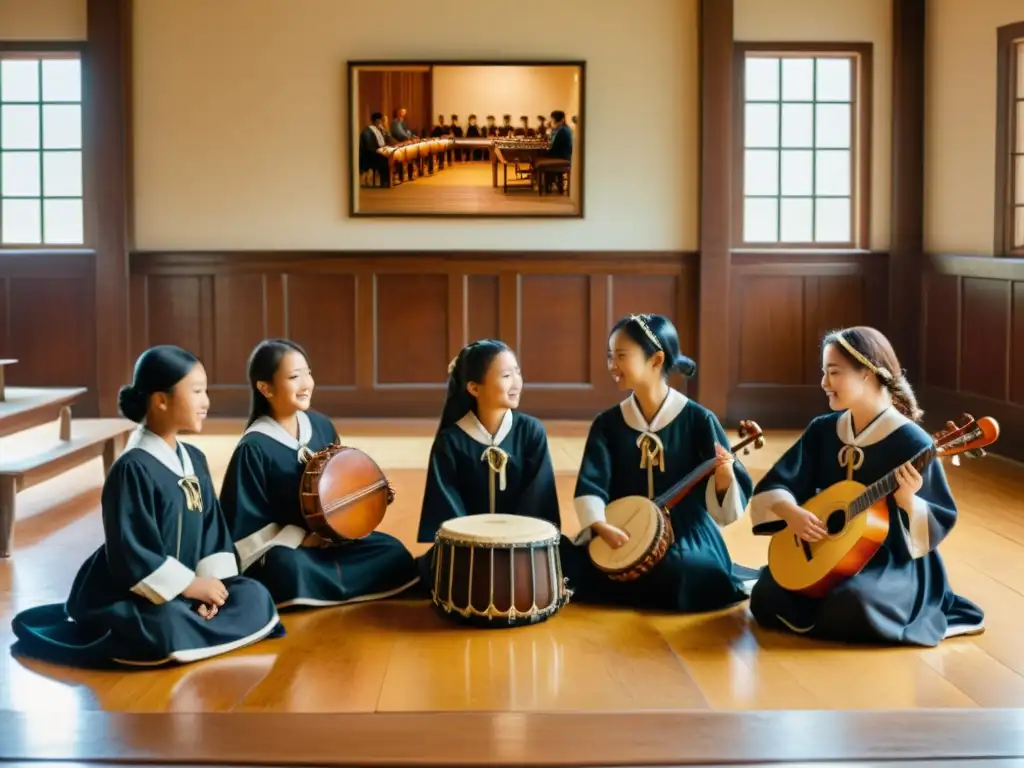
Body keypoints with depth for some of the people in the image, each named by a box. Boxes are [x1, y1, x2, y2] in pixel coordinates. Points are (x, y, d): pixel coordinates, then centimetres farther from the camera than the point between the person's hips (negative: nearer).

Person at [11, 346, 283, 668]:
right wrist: (191, 586, -19)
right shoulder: (133, 469, -18)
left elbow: (213, 529, 7)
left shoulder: (194, 459, 6)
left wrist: (209, 581, -10)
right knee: (167, 630, -35)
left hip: (182, 586, 7)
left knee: (255, 599, -8)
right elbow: (131, 555, -22)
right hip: (127, 594, -7)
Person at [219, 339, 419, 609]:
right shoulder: (254, 448, -16)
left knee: (395, 554, -13)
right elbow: (244, 526, -15)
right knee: (291, 570, -40)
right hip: (278, 549, -6)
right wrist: (303, 539, -18)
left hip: (327, 539, 6)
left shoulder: (322, 425, 3)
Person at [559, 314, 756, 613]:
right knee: (564, 560, -22)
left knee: (674, 573, -37)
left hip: (687, 538, -3)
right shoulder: (607, 423, 4)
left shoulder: (698, 420, -5)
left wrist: (724, 476, -29)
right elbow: (589, 485, -4)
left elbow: (722, 503, -7)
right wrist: (601, 525, -23)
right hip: (623, 537, 4)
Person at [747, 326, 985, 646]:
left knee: (850, 607, -36)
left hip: (895, 562, -5)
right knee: (768, 598, -16)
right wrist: (791, 513, -18)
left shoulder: (911, 442, -14)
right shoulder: (822, 431, 2)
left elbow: (939, 524, -13)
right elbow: (773, 485, 2)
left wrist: (908, 502, -32)